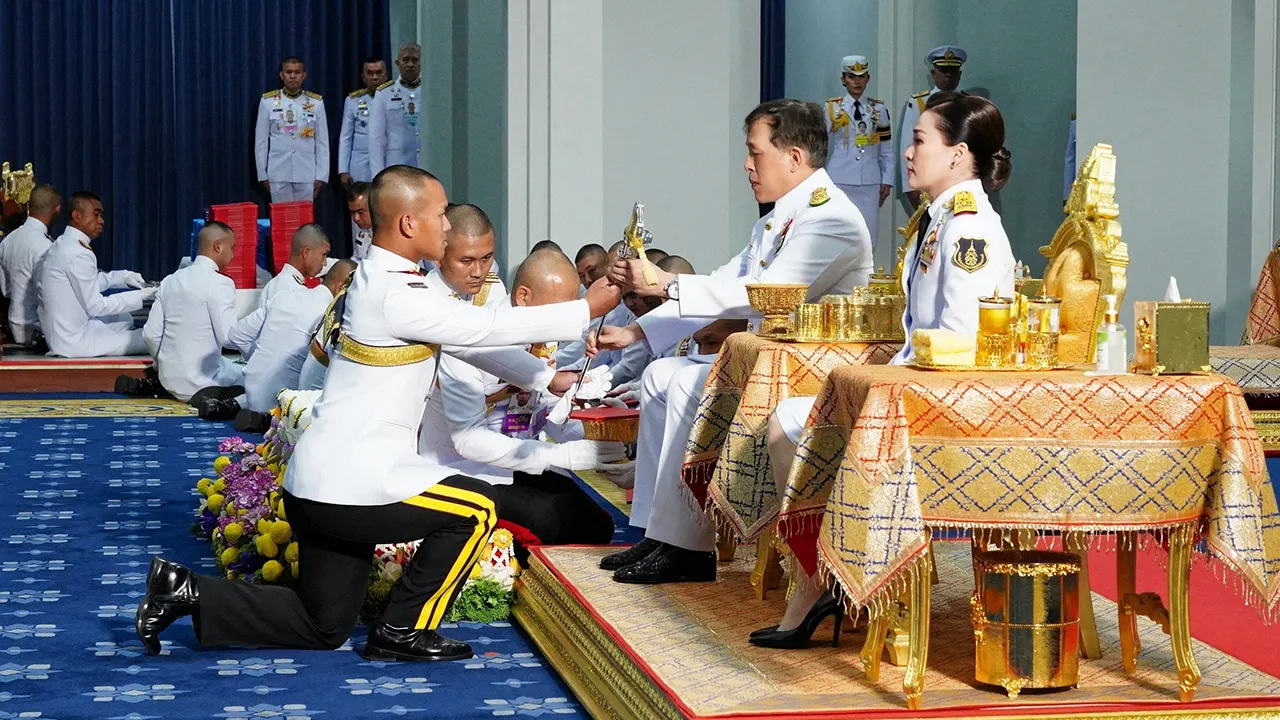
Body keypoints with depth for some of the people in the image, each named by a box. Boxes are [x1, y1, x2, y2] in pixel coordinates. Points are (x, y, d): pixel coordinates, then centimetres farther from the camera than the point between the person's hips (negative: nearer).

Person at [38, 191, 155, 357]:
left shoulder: (62, 245, 8)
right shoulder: (78, 254, -21)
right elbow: (96, 306, -17)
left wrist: (123, 277, 11)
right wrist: (140, 296, -9)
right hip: (74, 341, -10)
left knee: (125, 319, 26)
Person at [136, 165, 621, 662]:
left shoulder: (381, 281, 12)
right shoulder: (395, 296, -19)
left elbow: (470, 340, 18)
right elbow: (488, 327, -16)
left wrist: (544, 378, 16)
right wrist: (586, 310, -6)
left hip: (318, 483, 10)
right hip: (346, 487, -10)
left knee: (323, 627, 17)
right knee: (474, 509, -2)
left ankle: (187, 592, 14)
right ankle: (402, 632, 6)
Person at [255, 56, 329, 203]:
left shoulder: (316, 102, 3)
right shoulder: (268, 101, 2)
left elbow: (322, 142, 5)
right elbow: (260, 141, 5)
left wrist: (322, 175, 0)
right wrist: (262, 174, 3)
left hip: (307, 174, 1)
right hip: (278, 173, -1)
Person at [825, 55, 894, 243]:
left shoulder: (878, 109, 8)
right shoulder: (832, 109, 3)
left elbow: (887, 150, 9)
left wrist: (887, 181, 4)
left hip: (870, 184, 2)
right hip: (839, 183, -2)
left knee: (867, 238, 3)